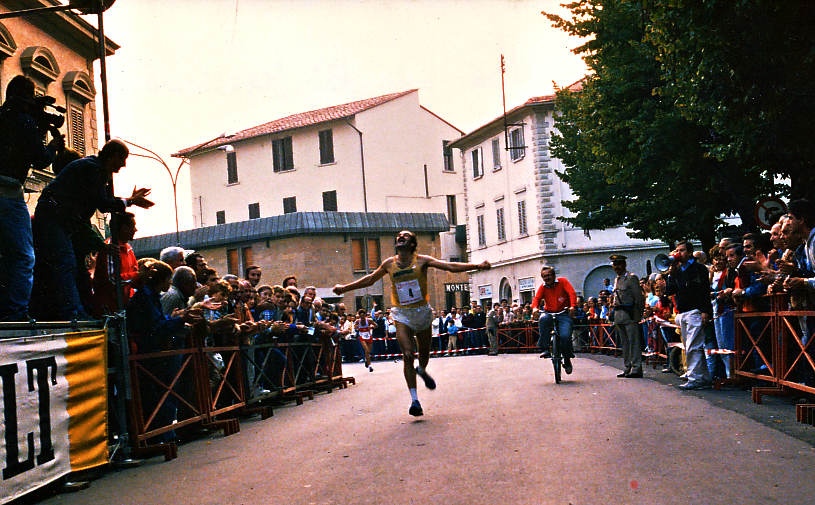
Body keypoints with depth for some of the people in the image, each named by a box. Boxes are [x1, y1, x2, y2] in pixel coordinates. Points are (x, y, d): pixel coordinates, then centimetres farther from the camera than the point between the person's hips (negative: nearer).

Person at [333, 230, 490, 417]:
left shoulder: (422, 261, -4)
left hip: (422, 311, 0)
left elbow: (450, 266, -9)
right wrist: (345, 288, 22)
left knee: (424, 351, 15)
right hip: (402, 314, 0)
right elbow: (370, 279, 17)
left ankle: (422, 370, 52)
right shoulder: (389, 264, 2)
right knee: (407, 355, -12)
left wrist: (477, 266, -19)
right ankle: (414, 400, -10)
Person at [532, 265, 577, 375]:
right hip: (549, 312, 2)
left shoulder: (562, 281, 0)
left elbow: (572, 293, -10)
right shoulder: (542, 287, 6)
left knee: (565, 336, -23)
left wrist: (572, 306, -28)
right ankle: (545, 349, -26)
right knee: (543, 319, -36)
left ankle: (567, 359, 6)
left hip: (563, 314, -2)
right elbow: (537, 298, -6)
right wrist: (535, 307, -28)